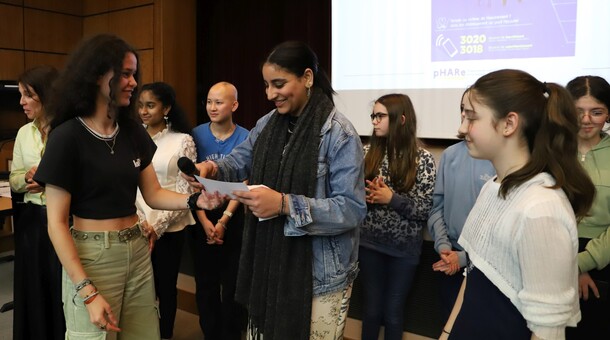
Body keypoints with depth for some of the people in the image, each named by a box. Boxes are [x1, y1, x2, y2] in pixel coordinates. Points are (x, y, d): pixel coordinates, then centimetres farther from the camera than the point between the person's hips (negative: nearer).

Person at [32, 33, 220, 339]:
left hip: (137, 252, 6)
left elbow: (153, 195, 5)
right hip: (92, 257, -5)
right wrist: (87, 291, -18)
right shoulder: (67, 137, -13)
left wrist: (195, 200, -15)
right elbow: (56, 224, -14)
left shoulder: (133, 131, 4)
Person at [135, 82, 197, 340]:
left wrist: (158, 226, -11)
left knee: (166, 286, 9)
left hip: (169, 228, -2)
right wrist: (140, 221, -8)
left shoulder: (183, 141, -3)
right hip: (136, 226, 2)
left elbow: (185, 190, -6)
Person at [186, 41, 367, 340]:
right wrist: (213, 169, -13)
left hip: (319, 275, -5)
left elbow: (353, 209, -20)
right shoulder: (267, 124, 6)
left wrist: (285, 204, -30)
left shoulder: (340, 134, -15)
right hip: (269, 265, 6)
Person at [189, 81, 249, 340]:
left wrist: (223, 221, -12)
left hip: (234, 217, -2)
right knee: (205, 282, 11)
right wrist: (205, 222, -11)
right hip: (201, 216, 2)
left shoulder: (245, 138, -8)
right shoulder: (197, 135, -2)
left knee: (233, 282, 6)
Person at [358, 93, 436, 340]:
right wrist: (365, 195, -15)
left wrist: (392, 198, -20)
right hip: (370, 242, 2)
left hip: (404, 247, -2)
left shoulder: (423, 159, -8)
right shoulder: (368, 152, 0)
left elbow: (425, 211, -10)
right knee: (372, 308, 13)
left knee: (393, 311, 11)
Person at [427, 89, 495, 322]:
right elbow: (437, 205, 3)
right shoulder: (450, 155, 1)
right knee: (450, 323, 20)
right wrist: (443, 245, -10)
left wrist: (466, 257, -16)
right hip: (450, 260, 4)